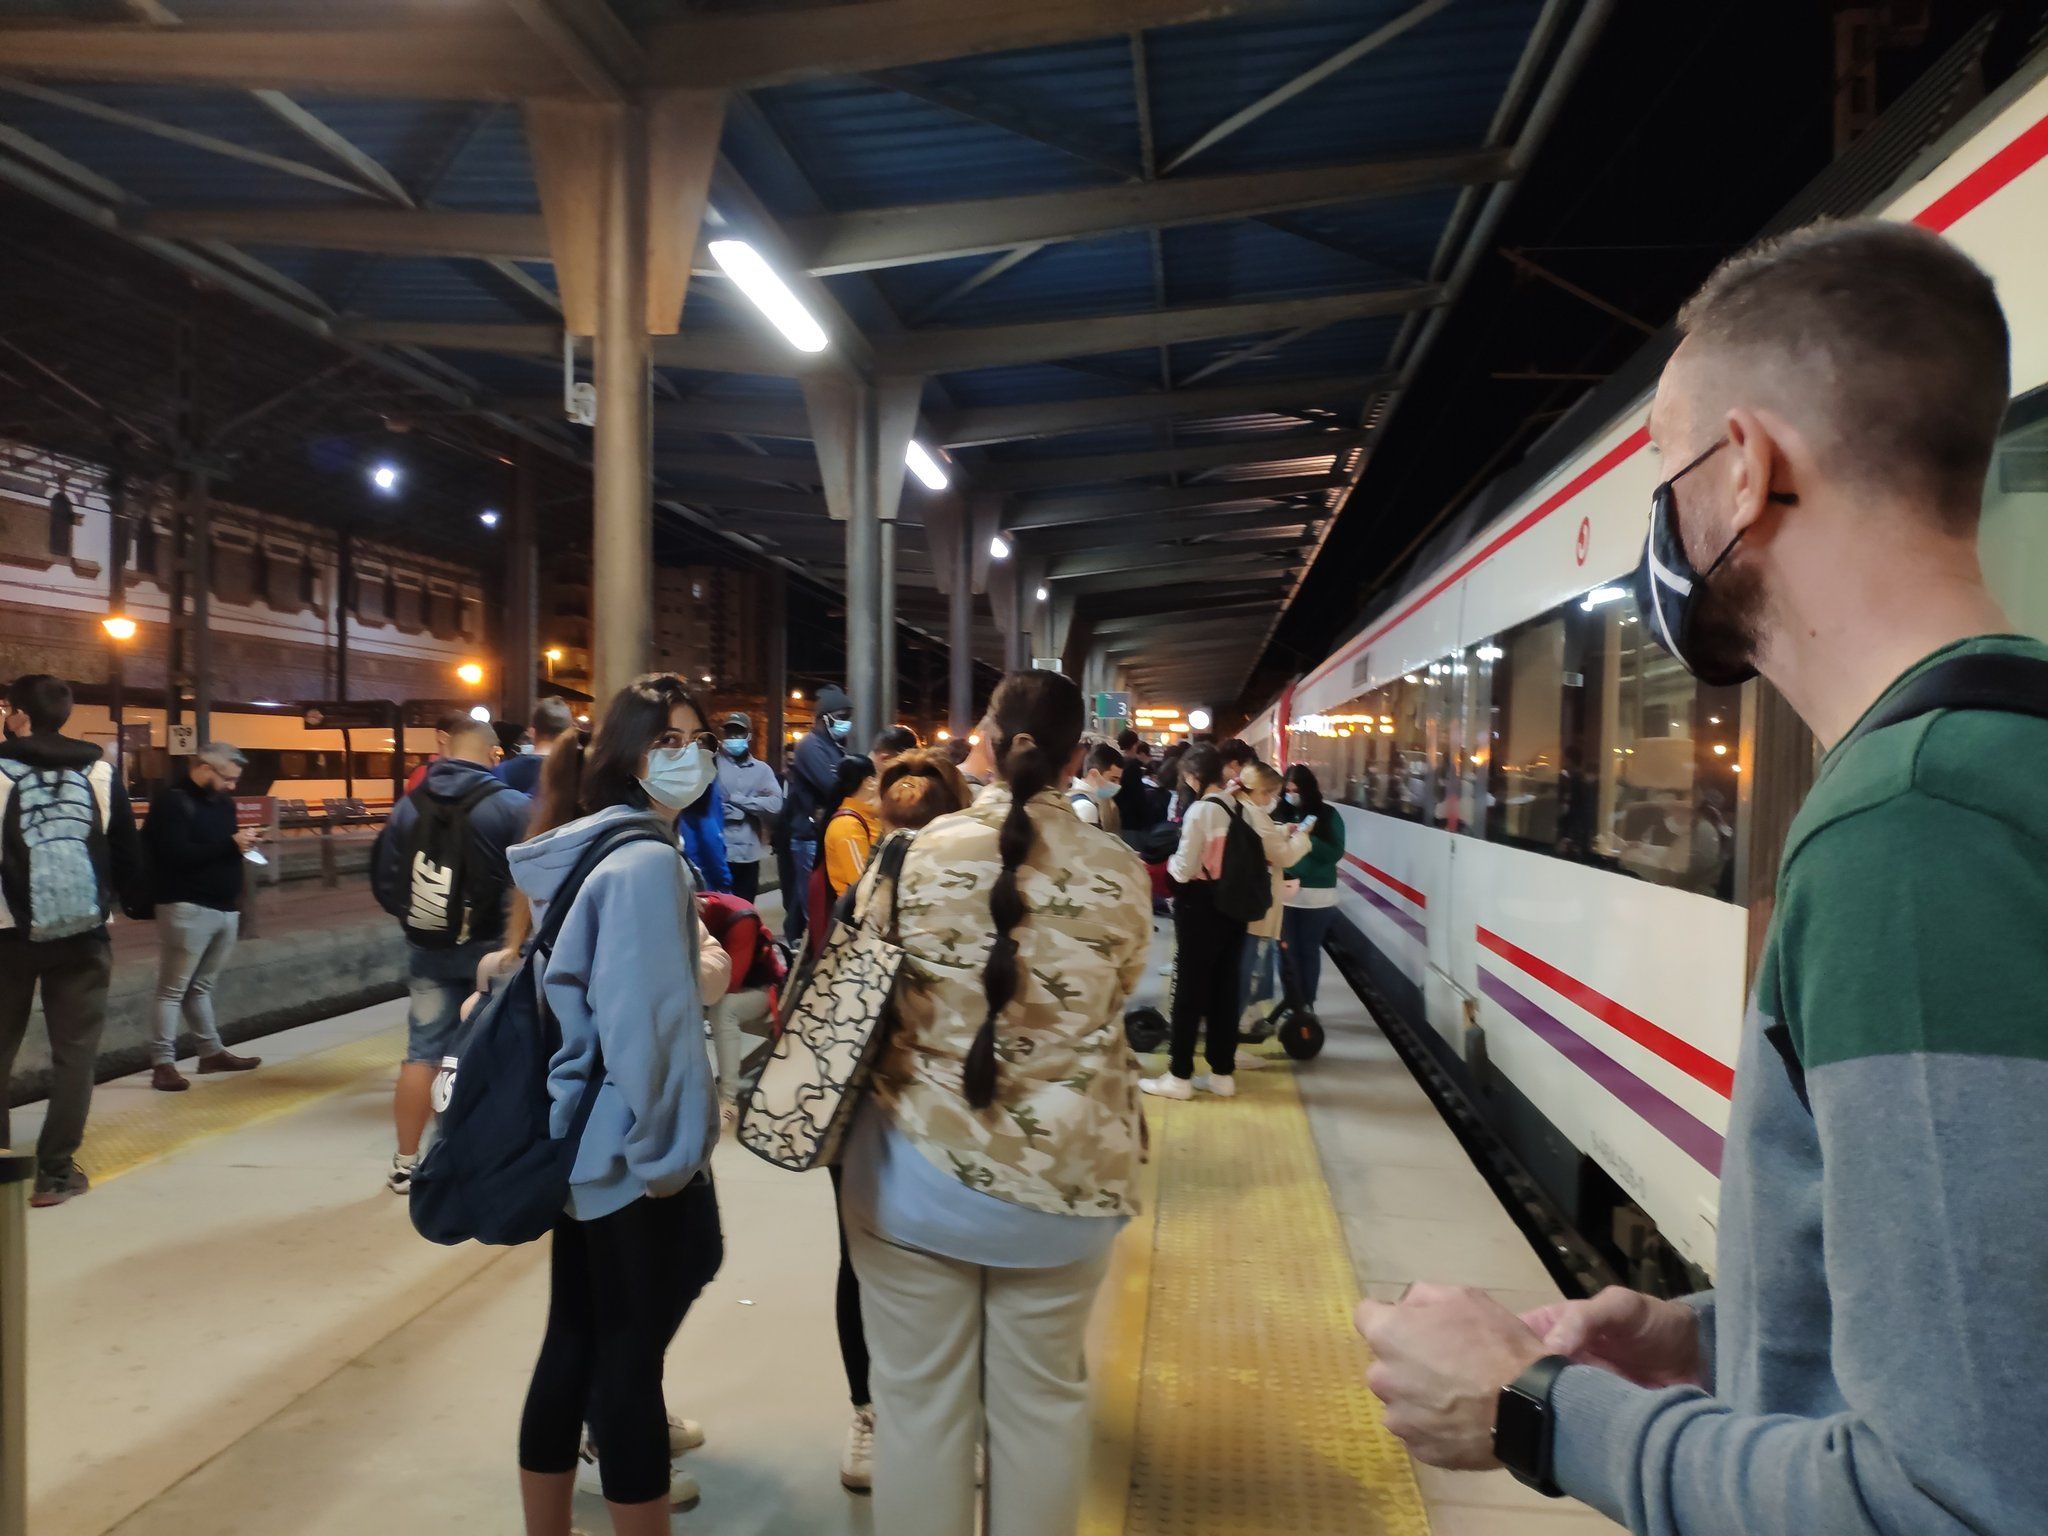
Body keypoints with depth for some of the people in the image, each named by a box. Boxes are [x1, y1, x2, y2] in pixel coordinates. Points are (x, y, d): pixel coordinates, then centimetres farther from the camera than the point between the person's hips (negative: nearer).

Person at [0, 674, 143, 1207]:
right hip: (82, 933, 1)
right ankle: (54, 1172, 7)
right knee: (74, 1052, 7)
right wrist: (130, 898, 18)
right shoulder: (100, 770, 1)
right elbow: (128, 850, 3)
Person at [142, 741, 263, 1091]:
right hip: (188, 908, -8)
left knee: (201, 986, 16)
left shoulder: (222, 801, 15)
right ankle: (163, 1063, 0)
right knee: (174, 988, -3)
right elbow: (177, 855, -20)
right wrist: (231, 843, -20)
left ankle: (212, 1052, 21)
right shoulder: (172, 801, -9)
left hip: (226, 907, 8)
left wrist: (242, 842, 4)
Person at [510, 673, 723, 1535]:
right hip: (633, 1150, -9)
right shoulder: (648, 859, -19)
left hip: (582, 1139, 9)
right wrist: (663, 1147, -16)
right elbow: (639, 1020, -24)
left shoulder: (593, 847, 12)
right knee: (630, 1353, 3)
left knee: (574, 1344, 17)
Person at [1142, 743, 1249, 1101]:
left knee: (1190, 988, 3)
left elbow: (1184, 870, -16)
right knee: (1225, 987, 13)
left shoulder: (1200, 809, -17)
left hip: (1200, 906, -6)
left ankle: (1180, 1076, 10)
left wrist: (1171, 862, 5)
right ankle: (1223, 1072, 21)